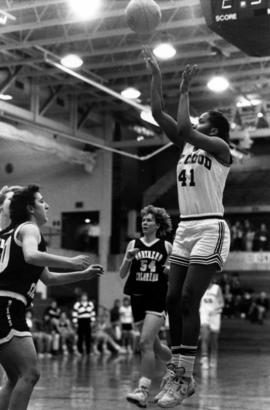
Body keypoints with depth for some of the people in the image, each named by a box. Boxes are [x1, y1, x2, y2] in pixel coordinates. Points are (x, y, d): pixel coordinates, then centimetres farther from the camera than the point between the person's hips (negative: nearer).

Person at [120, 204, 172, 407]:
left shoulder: (166, 246, 2)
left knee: (145, 343, -18)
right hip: (138, 299, 4)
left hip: (158, 299, -4)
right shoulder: (133, 244, 7)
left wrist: (170, 271, -12)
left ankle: (143, 390, -18)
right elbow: (122, 274, 6)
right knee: (155, 346, 14)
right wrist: (128, 259, -12)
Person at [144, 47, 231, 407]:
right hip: (185, 228, 8)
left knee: (188, 301, -13)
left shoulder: (219, 147, -5)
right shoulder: (185, 145, 17)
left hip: (210, 228, -8)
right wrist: (156, 75, 8)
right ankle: (177, 372, 11)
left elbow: (184, 128, -21)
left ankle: (184, 379, -10)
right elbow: (158, 113, 12)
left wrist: (185, 91, -11)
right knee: (173, 300, 4)